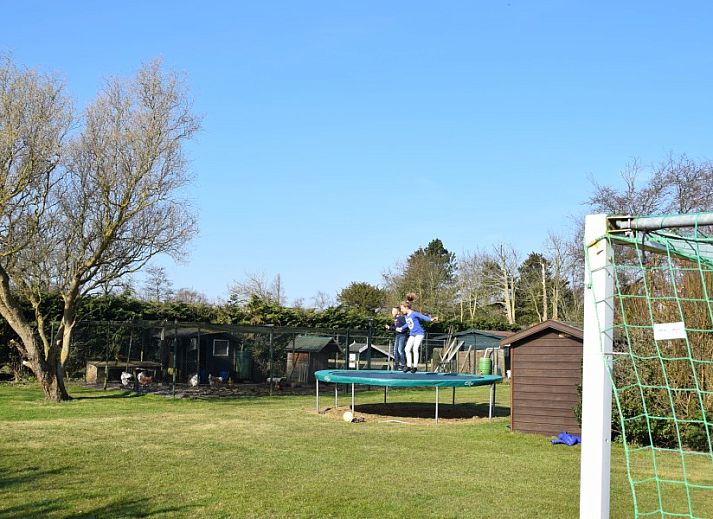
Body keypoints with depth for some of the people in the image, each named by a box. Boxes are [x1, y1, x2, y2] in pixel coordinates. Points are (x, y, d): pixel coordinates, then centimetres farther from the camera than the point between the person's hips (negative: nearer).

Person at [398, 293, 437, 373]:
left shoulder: (414, 314, -14)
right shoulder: (406, 315, 9)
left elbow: (423, 317, -24)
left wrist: (431, 319, -41)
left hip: (419, 333, -8)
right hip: (412, 334, 8)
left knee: (415, 349, -16)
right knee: (407, 349, 1)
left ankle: (415, 366, -7)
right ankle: (409, 366, 10)